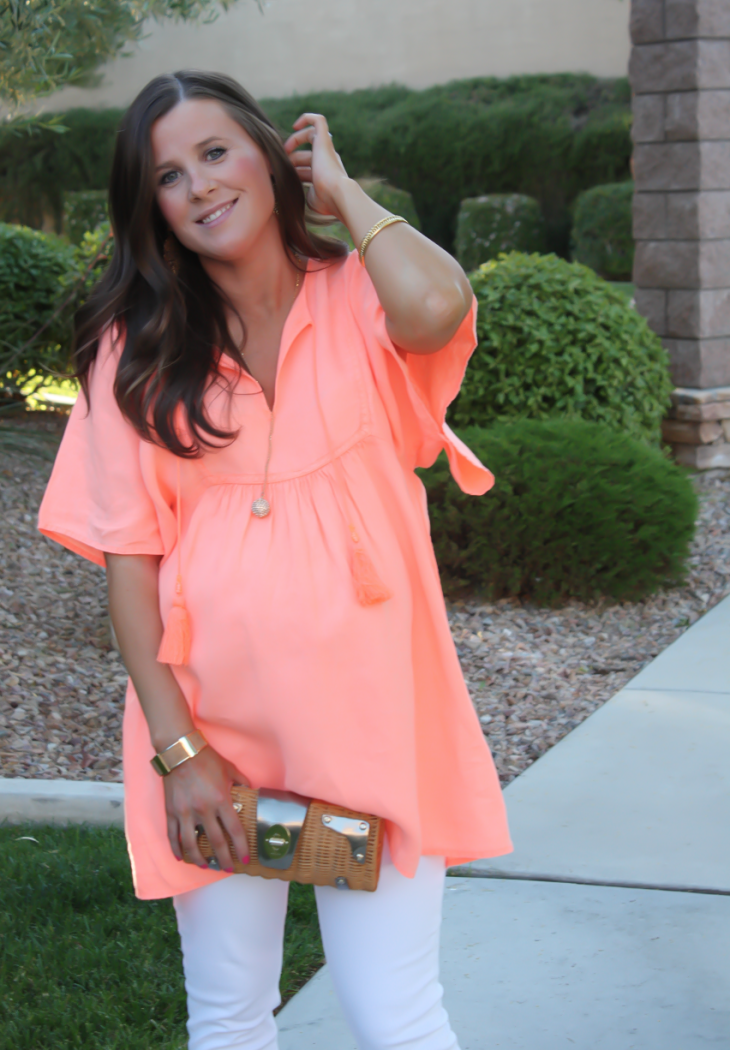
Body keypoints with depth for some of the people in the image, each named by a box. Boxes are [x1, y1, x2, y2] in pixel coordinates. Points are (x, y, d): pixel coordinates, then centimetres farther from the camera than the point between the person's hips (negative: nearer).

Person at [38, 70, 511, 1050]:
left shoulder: (359, 302, 0)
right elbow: (129, 554, -1)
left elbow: (438, 308, -26)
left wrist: (341, 189, -7)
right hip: (214, 718, 2)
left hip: (364, 709, -2)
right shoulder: (137, 346, 2)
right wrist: (176, 746, -8)